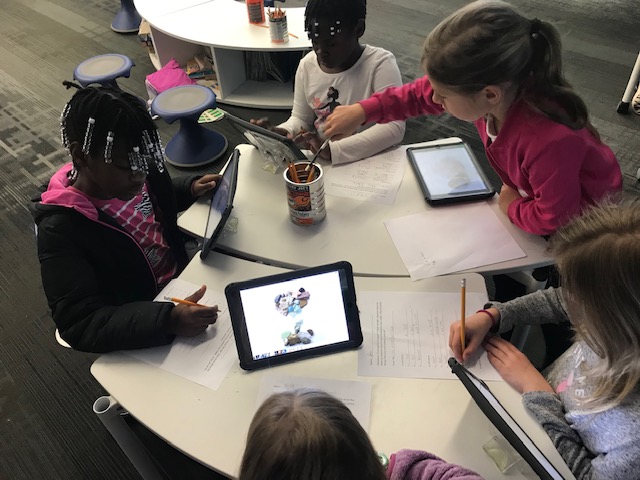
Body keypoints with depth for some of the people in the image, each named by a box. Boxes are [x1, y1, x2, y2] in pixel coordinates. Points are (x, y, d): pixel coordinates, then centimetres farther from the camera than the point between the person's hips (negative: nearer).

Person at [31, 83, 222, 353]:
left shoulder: (136, 172, -10)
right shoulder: (60, 231, -27)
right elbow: (80, 325, -30)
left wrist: (190, 188, -5)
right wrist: (168, 320, -43)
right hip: (142, 336, -6)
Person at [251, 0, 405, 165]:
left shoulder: (380, 63, -14)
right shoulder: (307, 65, 2)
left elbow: (394, 128, -24)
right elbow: (301, 119, 11)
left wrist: (333, 150, -32)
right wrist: (282, 133, -13)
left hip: (368, 161, -4)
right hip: (318, 160, 5)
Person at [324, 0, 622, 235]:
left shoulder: (550, 141, -46)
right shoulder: (489, 90, -25)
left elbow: (552, 219, -32)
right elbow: (419, 95, -9)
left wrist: (510, 205, -15)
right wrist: (363, 111, -13)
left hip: (581, 220, -6)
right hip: (541, 196, 6)